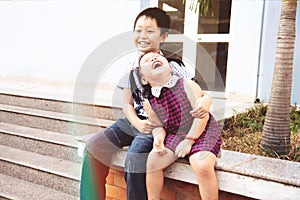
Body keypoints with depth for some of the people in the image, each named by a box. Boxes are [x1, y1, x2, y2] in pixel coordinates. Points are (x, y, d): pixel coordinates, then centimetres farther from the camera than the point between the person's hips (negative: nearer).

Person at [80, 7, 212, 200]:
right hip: (136, 121, 6)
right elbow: (128, 104, 6)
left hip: (160, 124, -6)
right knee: (94, 146, -5)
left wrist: (205, 101, -37)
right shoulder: (131, 68, 4)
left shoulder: (171, 66, -11)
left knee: (135, 158, -29)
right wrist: (138, 124, -13)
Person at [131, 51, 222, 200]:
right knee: (153, 160, -16)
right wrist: (158, 137, -16)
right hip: (175, 136, 4)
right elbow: (158, 126, 8)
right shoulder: (149, 102, -2)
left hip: (203, 133, -3)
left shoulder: (187, 85, -13)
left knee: (202, 165, -30)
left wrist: (189, 140, -18)